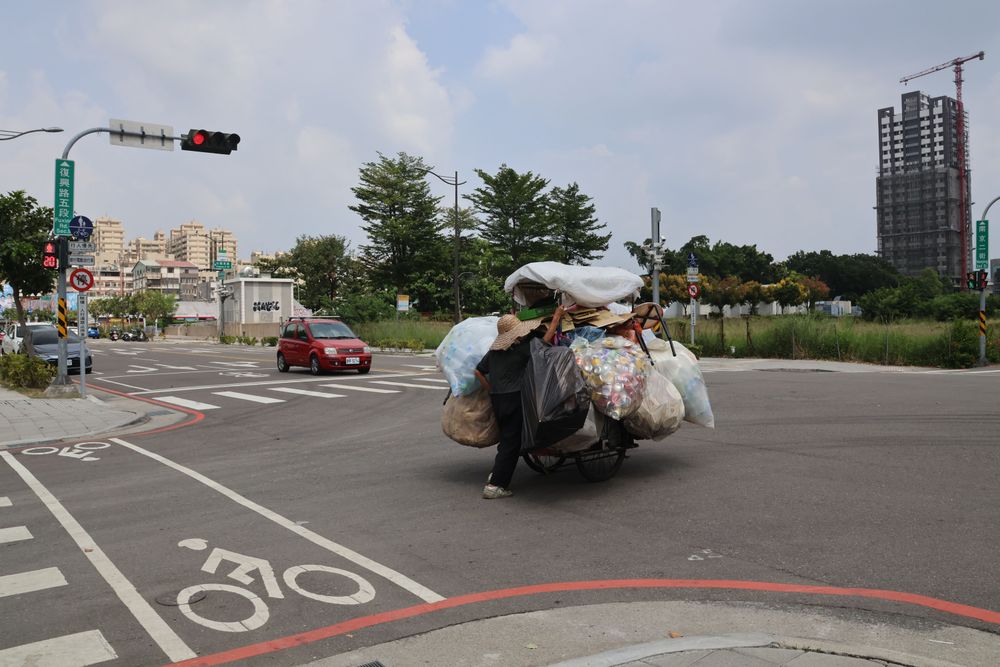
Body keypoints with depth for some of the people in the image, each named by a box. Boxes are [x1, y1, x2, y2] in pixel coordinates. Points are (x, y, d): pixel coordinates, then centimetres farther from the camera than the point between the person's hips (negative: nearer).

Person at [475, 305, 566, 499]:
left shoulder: (493, 351, 8)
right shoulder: (522, 349, -12)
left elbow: (479, 372, 14)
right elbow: (546, 339, -7)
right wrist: (557, 317, 3)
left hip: (496, 399, 7)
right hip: (514, 399, -7)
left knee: (506, 438, 24)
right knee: (511, 442, -2)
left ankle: (496, 474, 23)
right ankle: (495, 485, -3)